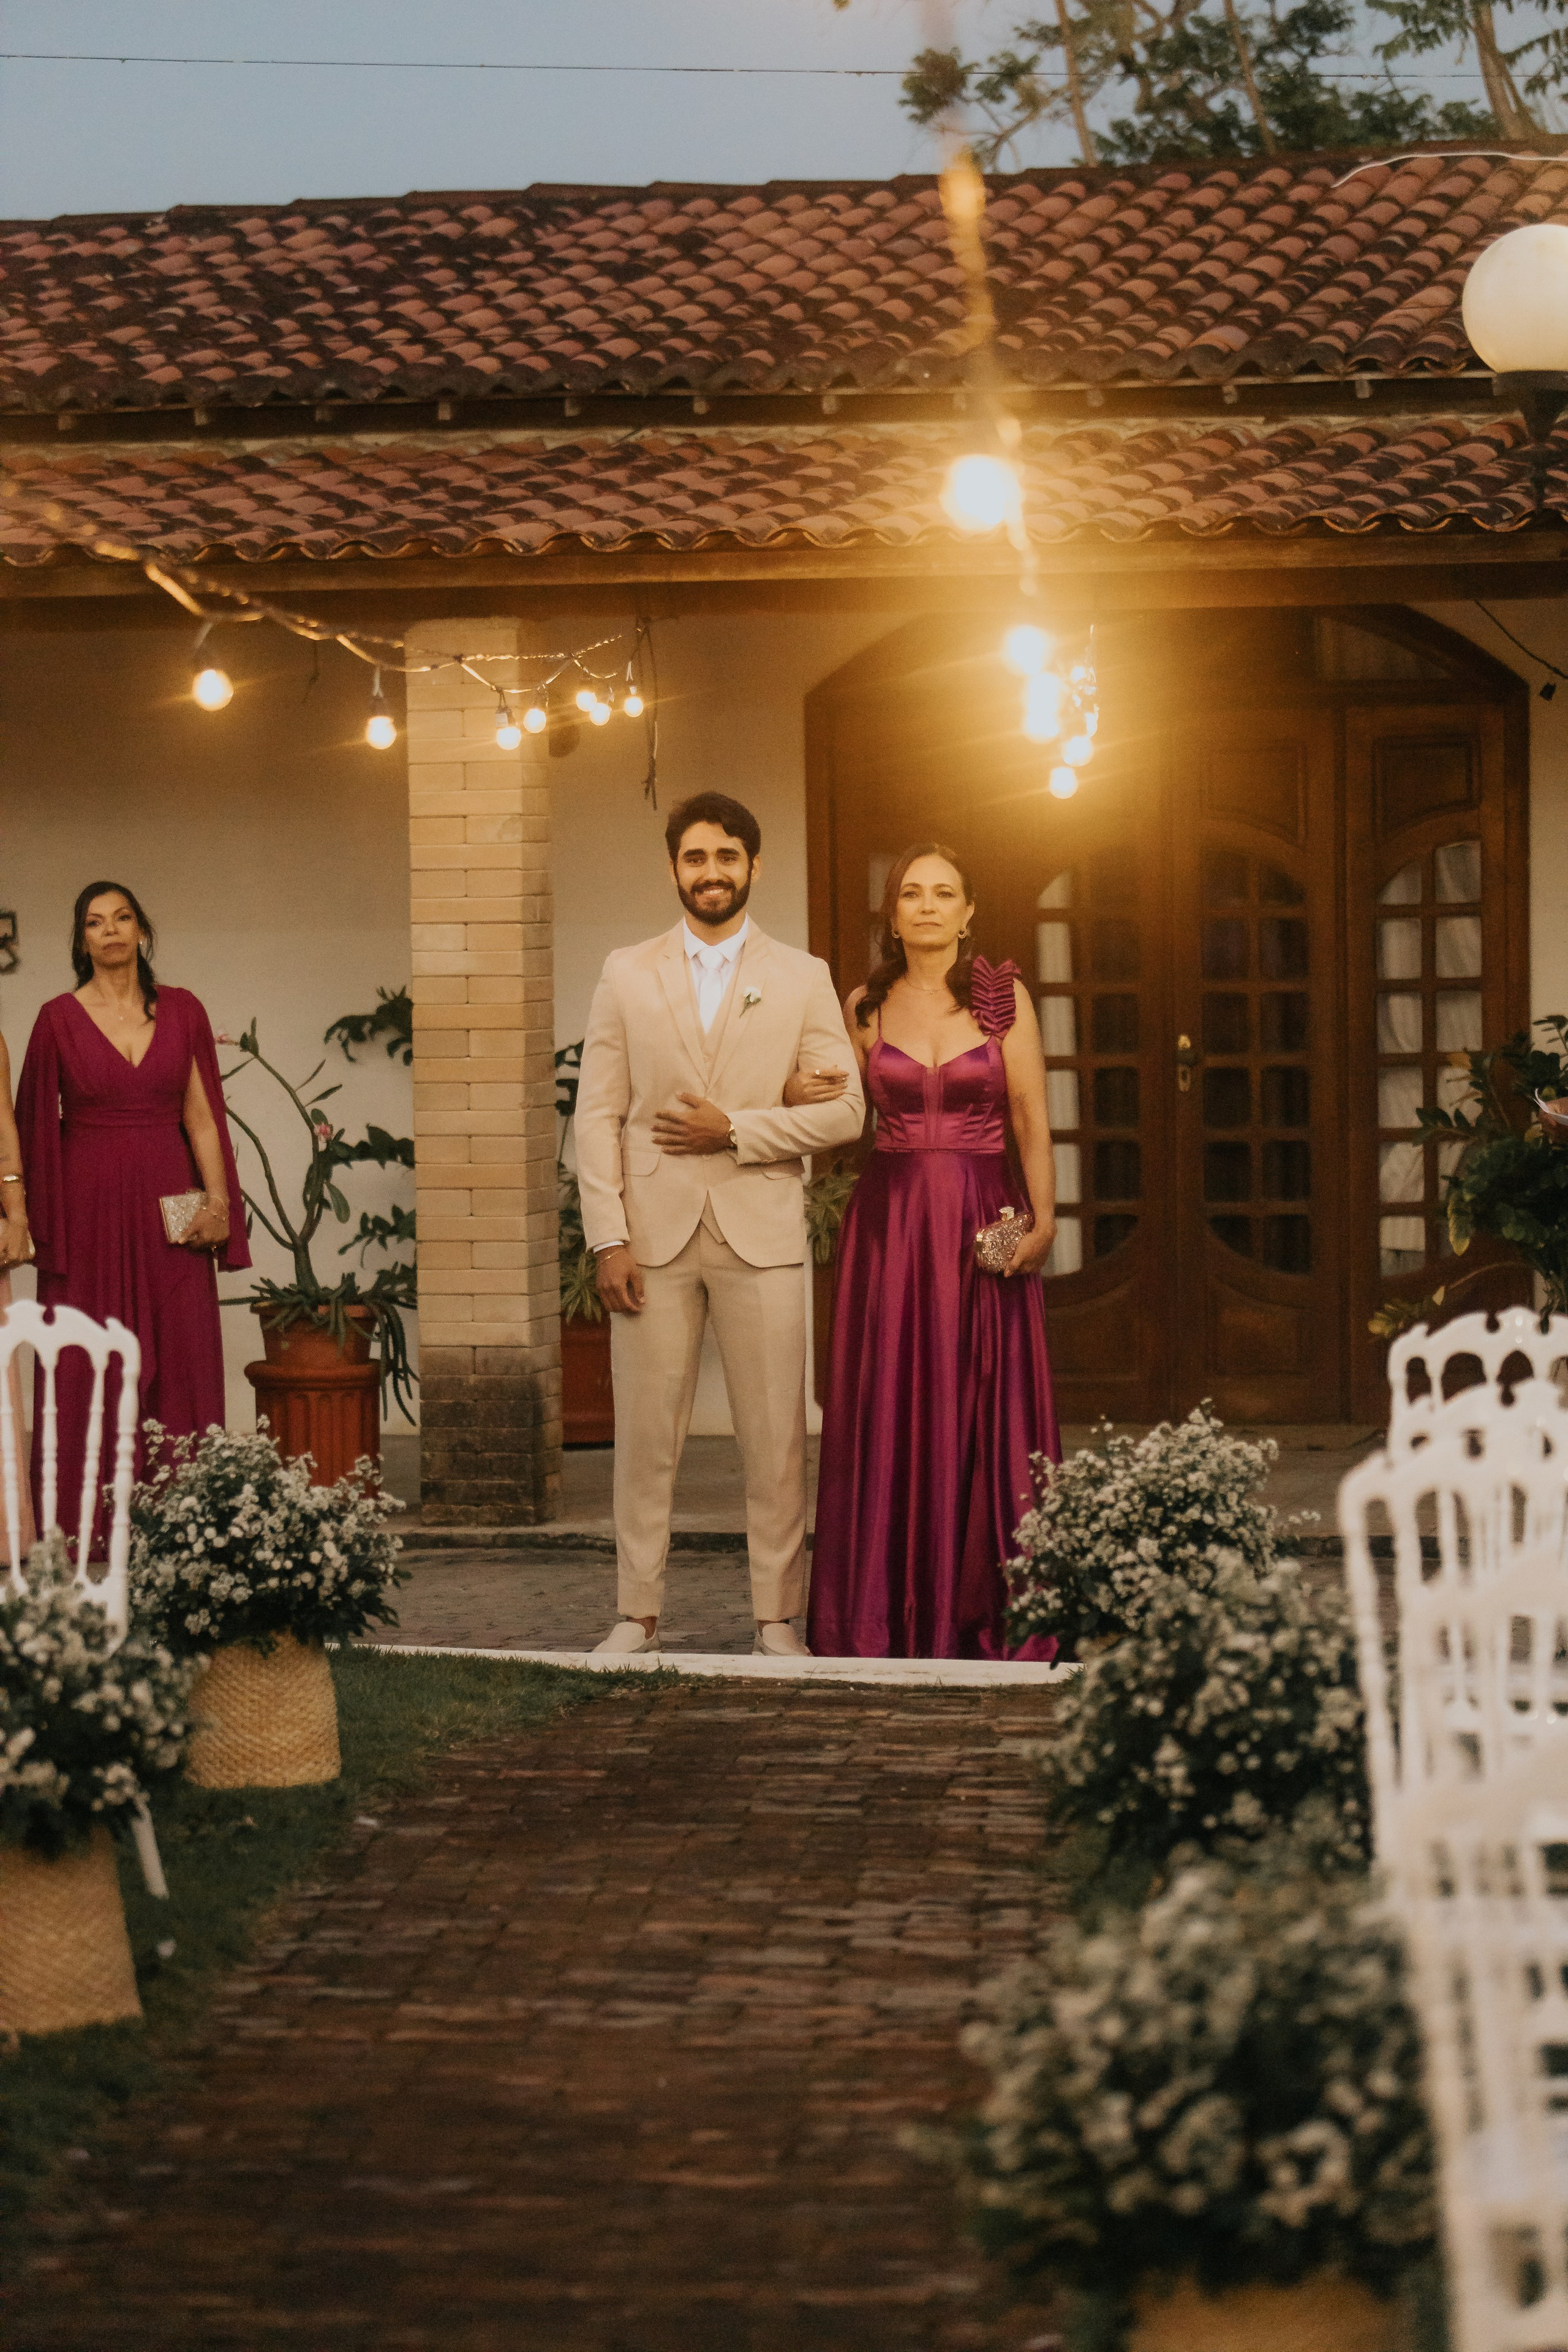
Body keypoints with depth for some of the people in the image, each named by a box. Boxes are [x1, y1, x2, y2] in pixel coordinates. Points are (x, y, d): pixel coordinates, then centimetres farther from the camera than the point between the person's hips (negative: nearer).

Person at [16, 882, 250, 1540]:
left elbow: (202, 1115, 6)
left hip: (168, 1203, 2)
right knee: (85, 1367, -2)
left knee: (179, 1359, -1)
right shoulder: (59, 1020, 1)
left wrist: (218, 1199, -4)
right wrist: (39, 1219, -3)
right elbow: (35, 1124, 3)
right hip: (88, 1206, -2)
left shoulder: (182, 1012, 6)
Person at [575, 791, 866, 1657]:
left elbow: (844, 1110, 3)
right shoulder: (627, 974, 9)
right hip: (654, 1234, 0)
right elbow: (597, 1115, 5)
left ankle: (778, 1616, 7)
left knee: (775, 1440, 0)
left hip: (760, 1235, 0)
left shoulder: (803, 979, 8)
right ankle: (638, 1613, 9)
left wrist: (735, 1129, -9)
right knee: (645, 1435, 1)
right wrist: (609, 1239, -4)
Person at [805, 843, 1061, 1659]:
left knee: (983, 1409, -2)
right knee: (890, 1413, 0)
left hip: (982, 1223, -2)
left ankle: (983, 1615, 4)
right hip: (889, 1218, 2)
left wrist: (1043, 1218, -12)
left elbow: (1032, 1121, 0)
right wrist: (799, 1100, -3)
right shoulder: (864, 1006, 8)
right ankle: (888, 1616, 5)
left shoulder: (1003, 996, 2)